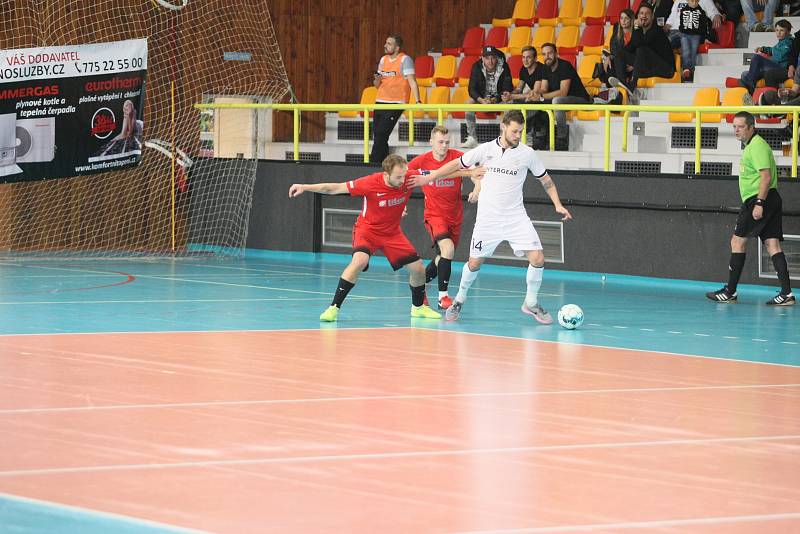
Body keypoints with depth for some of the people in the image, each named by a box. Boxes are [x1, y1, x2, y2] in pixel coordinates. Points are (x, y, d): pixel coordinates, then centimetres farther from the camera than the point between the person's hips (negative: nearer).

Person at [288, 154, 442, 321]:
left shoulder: (408, 179, -19)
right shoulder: (371, 183, -28)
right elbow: (335, 188, -21)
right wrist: (305, 187, -22)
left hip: (392, 232, 4)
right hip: (368, 228, -4)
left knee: (418, 268, 3)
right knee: (360, 260, -33)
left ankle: (419, 307, 32)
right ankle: (334, 308, -25)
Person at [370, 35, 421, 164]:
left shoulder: (404, 60, -7)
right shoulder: (383, 60, 15)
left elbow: (412, 81, -14)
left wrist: (417, 101, -25)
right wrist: (377, 80, -3)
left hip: (396, 104, -7)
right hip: (380, 102, 7)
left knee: (380, 136, -14)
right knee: (377, 136, 6)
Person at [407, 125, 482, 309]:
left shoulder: (458, 157, -9)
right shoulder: (421, 161, -9)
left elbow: (476, 176, -17)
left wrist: (476, 190, -38)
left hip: (455, 216, 3)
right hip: (434, 215, -3)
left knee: (443, 258, 15)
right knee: (448, 249, -25)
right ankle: (443, 296, -17)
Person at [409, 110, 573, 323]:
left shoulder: (527, 153, -2)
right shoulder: (486, 150, -2)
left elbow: (546, 180, 10)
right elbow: (457, 164, 10)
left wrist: (558, 205, -1)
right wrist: (428, 177, 10)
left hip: (516, 217, 0)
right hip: (488, 218, 0)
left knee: (537, 258, -13)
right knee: (474, 262, 3)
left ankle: (531, 303, 7)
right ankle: (459, 300, 28)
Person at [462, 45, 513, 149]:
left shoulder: (503, 67, -15)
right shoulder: (477, 67, -11)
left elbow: (508, 89, -16)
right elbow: (472, 89, -13)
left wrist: (495, 99, -32)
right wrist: (481, 100, -33)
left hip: (499, 98, -2)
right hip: (482, 98, 2)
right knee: (469, 103, -27)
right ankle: (472, 139, -27)